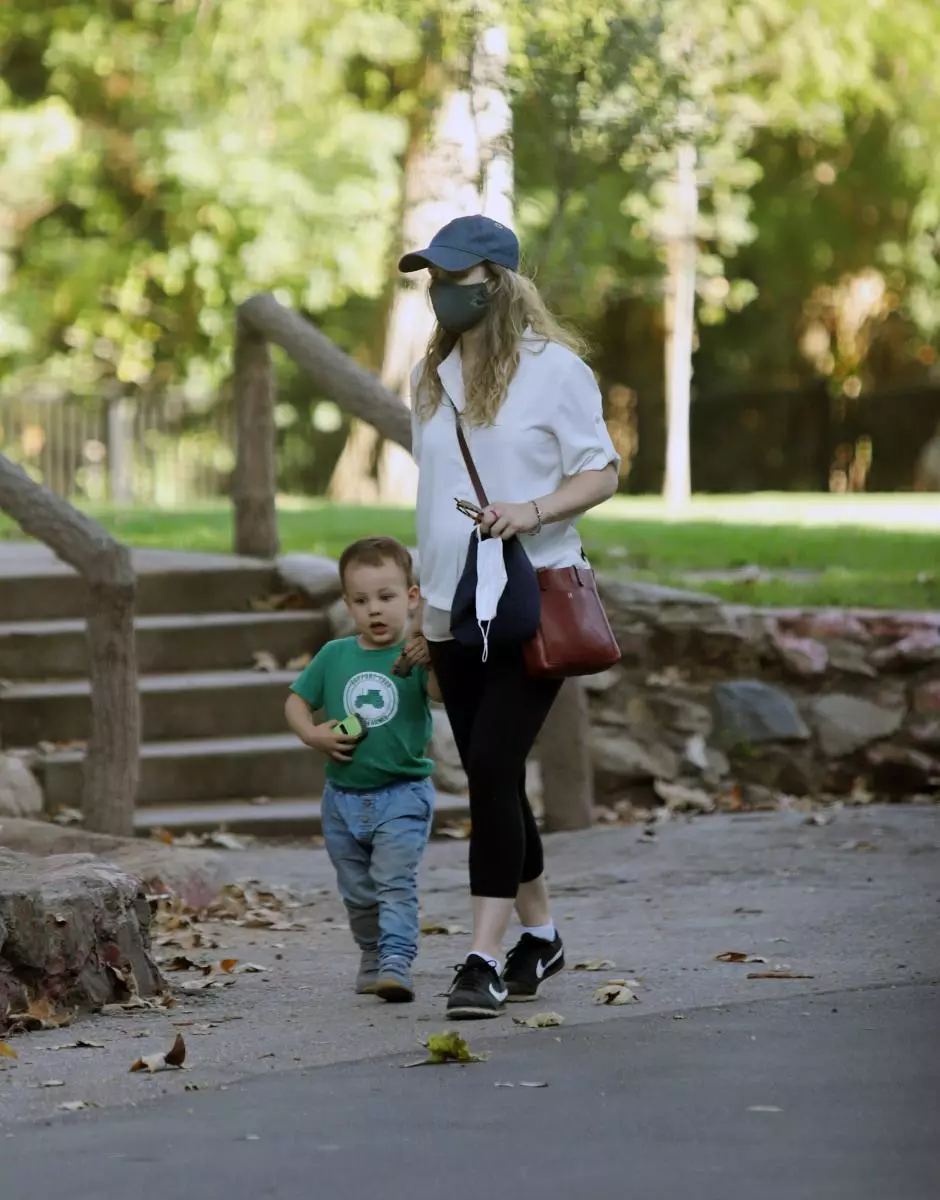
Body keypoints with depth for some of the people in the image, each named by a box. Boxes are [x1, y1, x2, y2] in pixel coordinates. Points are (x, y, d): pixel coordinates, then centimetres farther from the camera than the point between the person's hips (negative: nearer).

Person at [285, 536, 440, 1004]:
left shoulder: (415, 653, -9)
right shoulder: (334, 656, 3)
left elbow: (441, 693, -27)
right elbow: (296, 701, 12)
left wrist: (429, 662, -46)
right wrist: (312, 734, -7)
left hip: (401, 794, -5)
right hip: (343, 796, 5)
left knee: (395, 881, -17)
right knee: (358, 891, 16)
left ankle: (397, 964, -22)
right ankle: (372, 957, 33)